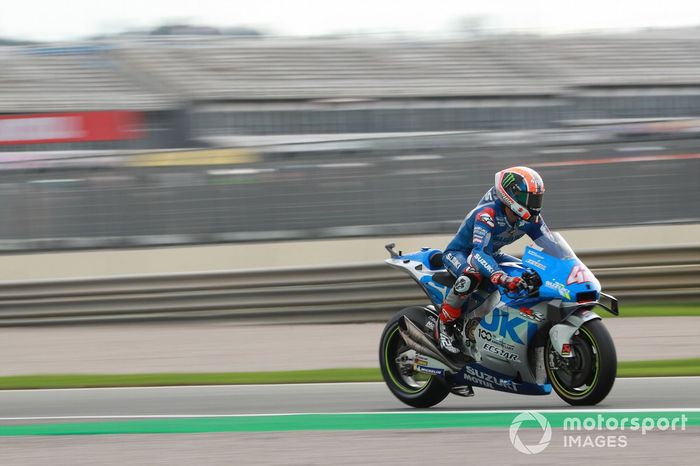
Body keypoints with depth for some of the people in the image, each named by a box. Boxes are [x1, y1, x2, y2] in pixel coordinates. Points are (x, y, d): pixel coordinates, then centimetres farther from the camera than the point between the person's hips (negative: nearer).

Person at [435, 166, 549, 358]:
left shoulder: (531, 218, -12)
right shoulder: (487, 215, -35)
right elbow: (478, 254, -46)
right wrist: (504, 279, -62)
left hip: (492, 255, 8)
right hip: (458, 254, -8)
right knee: (472, 275, -41)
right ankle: (444, 324, -21)